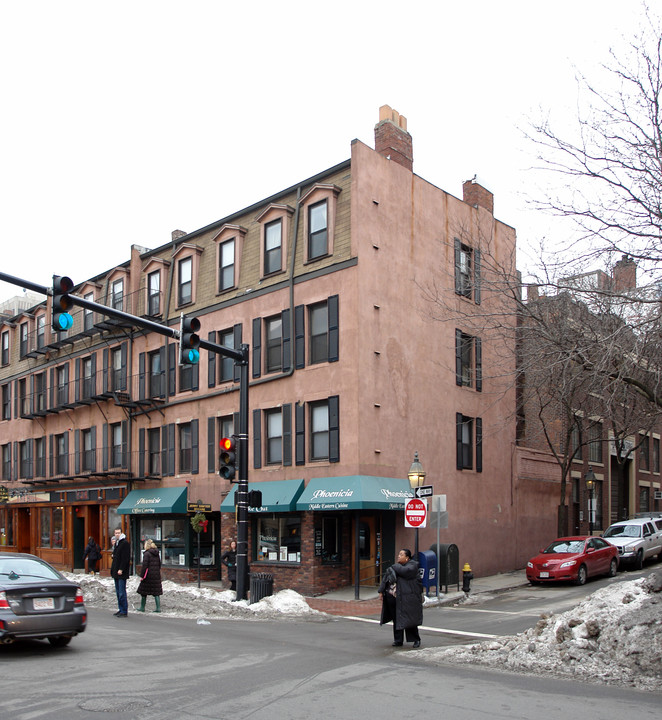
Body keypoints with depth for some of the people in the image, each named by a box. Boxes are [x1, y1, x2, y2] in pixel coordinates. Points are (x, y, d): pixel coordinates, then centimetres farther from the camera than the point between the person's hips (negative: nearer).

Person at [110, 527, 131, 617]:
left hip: (122, 573, -9)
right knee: (118, 592, 13)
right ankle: (121, 609, 20)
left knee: (122, 592, -8)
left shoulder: (125, 543, -11)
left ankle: (124, 611, -5)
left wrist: (121, 569, -22)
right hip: (116, 572, 9)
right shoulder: (116, 543, 17)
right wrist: (113, 569, 14)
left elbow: (125, 558, -17)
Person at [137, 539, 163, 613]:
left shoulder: (147, 553, -10)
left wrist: (142, 576, -10)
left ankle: (142, 607, 16)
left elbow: (145, 566, -14)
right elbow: (159, 565, 15)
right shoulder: (157, 554, 10)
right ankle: (158, 608, 1)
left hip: (148, 576, -6)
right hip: (157, 575, 6)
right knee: (156, 592, 6)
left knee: (144, 592, 8)